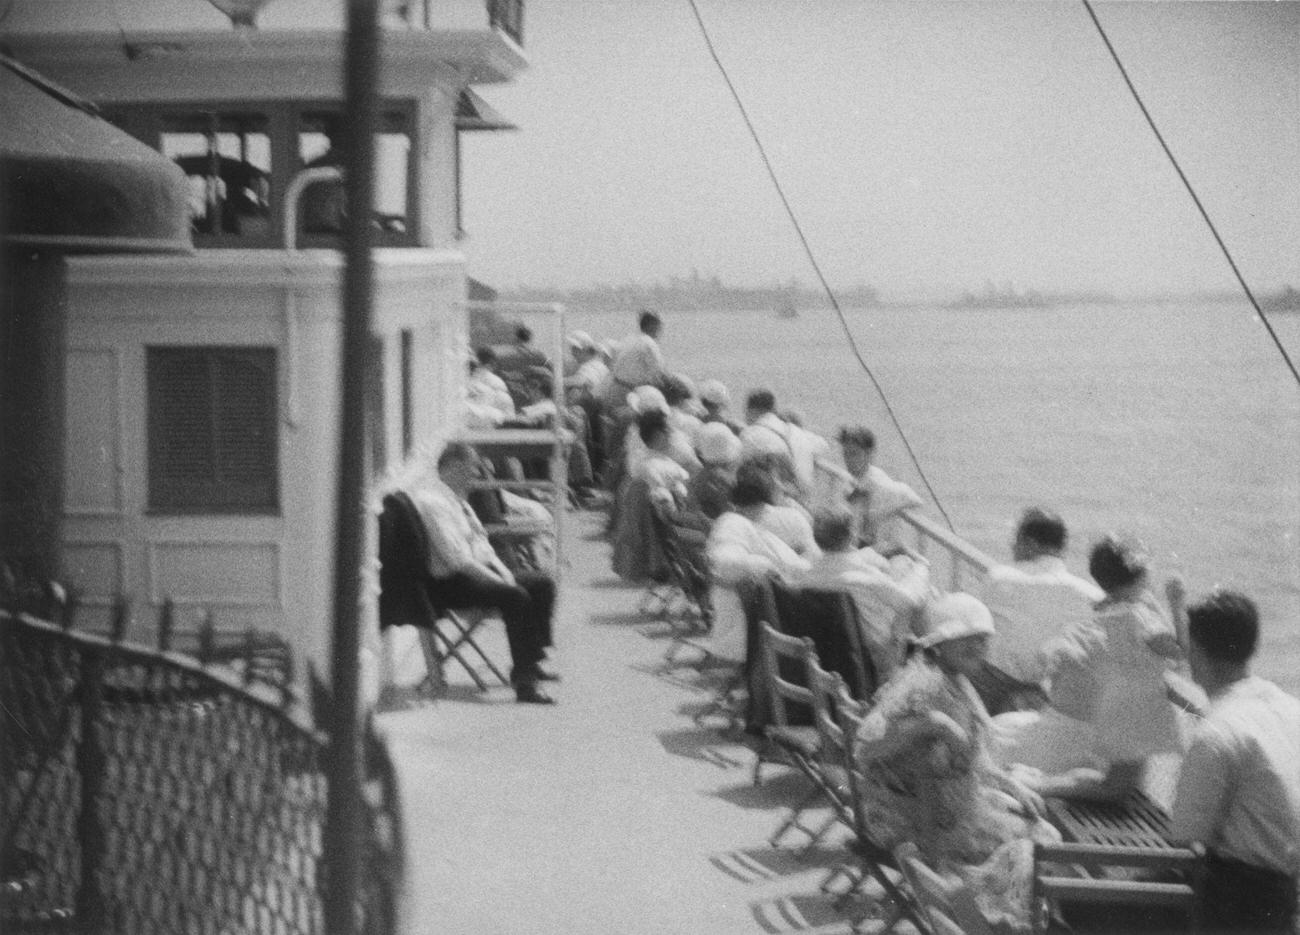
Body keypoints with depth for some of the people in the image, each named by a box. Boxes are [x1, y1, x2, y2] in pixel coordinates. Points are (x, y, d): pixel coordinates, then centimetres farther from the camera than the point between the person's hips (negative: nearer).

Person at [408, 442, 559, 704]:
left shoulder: (457, 498, 15)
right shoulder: (432, 500, -18)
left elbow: (479, 542, 17)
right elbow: (456, 557, -25)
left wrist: (503, 571, 0)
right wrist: (499, 581, -22)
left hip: (474, 572, 11)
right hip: (448, 583, -11)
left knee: (542, 583, 8)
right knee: (516, 596, -30)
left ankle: (531, 660, 13)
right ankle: (524, 683, -29)